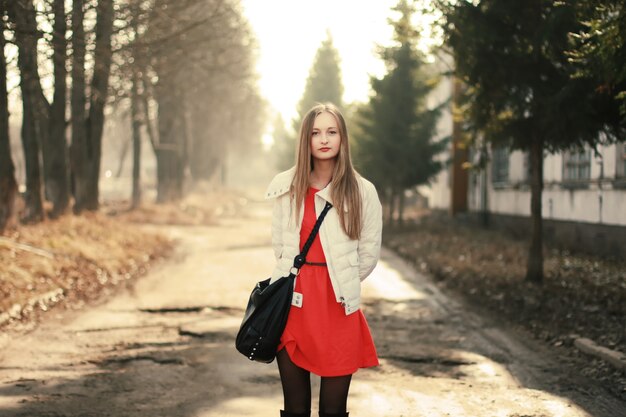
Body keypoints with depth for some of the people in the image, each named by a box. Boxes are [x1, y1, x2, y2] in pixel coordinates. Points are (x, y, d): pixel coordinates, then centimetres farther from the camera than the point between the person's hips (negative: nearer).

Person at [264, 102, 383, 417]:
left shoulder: (362, 191, -3)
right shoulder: (287, 187, 4)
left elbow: (369, 253, 4)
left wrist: (341, 283, 10)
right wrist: (299, 278, 12)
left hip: (337, 309, -2)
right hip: (293, 305, 2)